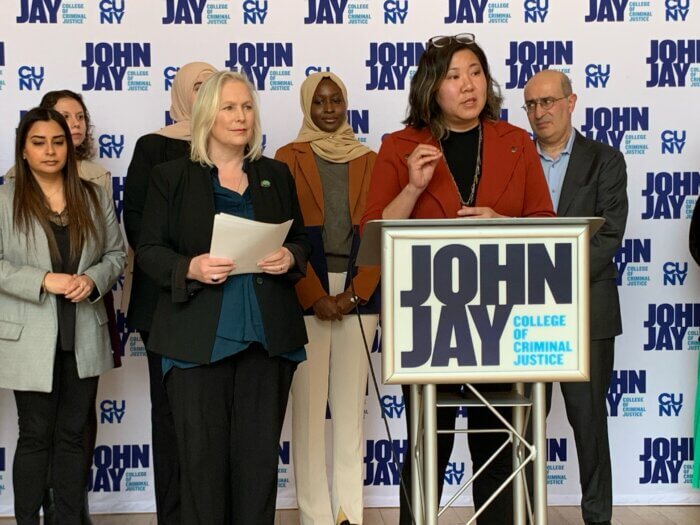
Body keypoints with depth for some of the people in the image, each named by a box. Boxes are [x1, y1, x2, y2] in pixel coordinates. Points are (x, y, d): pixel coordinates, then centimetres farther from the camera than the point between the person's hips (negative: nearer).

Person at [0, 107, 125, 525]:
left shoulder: (95, 198, 6)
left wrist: (93, 279, -11)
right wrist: (44, 281, -18)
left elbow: (116, 254, 9)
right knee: (36, 435, 5)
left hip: (84, 337, 3)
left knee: (73, 435, 11)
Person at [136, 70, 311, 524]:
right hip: (198, 337, -2)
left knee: (260, 451, 5)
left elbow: (301, 239, 19)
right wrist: (191, 268, -17)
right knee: (203, 453, 0)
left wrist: (291, 258, -4)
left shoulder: (276, 175, 15)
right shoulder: (171, 177, 6)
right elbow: (149, 251, 3)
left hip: (267, 335, 3)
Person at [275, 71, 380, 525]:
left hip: (359, 294, 2)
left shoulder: (369, 161, 11)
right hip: (306, 295, -2)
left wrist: (355, 293, -7)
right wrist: (315, 298, -10)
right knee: (308, 402, -2)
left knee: (351, 403, 4)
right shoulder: (288, 158, 4)